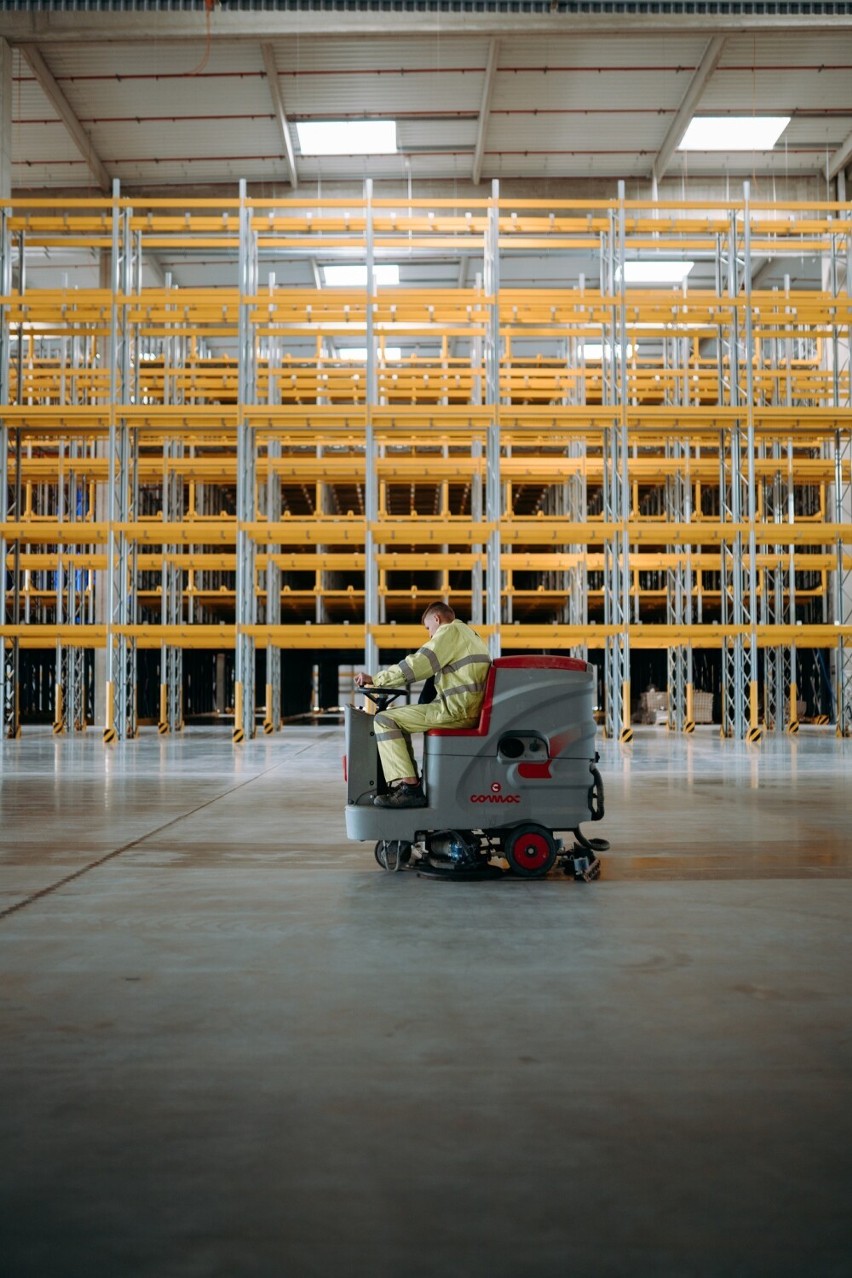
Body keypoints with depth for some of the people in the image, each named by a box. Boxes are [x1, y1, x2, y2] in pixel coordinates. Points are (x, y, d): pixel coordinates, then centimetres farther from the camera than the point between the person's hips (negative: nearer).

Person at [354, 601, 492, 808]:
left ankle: (408, 787, -18)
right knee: (398, 715, 22)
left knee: (384, 720, -11)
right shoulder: (470, 634, 25)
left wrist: (375, 680, -8)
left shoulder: (450, 631, -6)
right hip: (470, 710, 10)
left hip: (455, 711, -10)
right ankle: (408, 779, 17)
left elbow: (416, 665, -15)